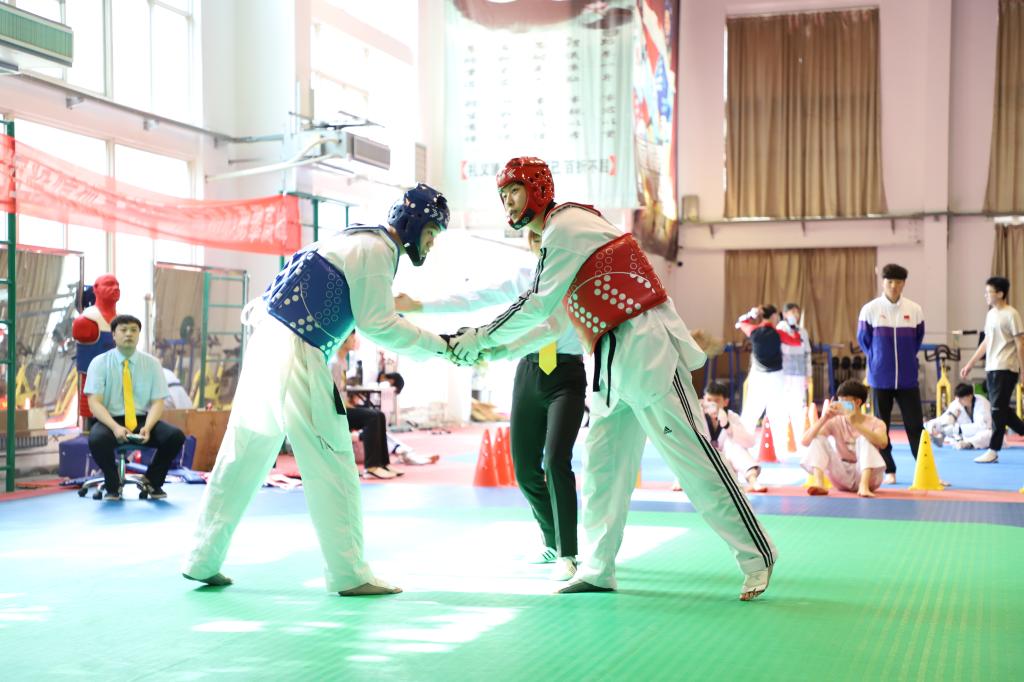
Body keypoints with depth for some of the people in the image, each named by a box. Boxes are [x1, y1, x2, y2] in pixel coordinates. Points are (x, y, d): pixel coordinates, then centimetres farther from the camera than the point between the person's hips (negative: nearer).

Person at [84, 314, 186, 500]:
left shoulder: (152, 363, 4)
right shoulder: (99, 363, -1)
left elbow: (158, 402, 0)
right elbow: (94, 403, -10)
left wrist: (147, 428, -21)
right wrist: (115, 427, -28)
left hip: (142, 420, 2)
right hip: (110, 421, -2)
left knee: (175, 436, -25)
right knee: (97, 439, -37)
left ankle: (152, 481, 2)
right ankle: (112, 485, -7)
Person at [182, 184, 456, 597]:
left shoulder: (360, 240, 21)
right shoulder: (376, 249, -8)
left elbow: (369, 316, 21)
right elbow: (379, 326, -10)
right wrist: (440, 345, -4)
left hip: (268, 342, 10)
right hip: (294, 354, -10)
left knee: (242, 458, 12)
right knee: (331, 463, -4)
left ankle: (203, 562, 19)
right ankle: (349, 575, 1)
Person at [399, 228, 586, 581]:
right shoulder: (524, 277, 8)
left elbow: (554, 325, -25)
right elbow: (472, 299, 5)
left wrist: (500, 350, -38)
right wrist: (418, 305, -3)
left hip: (566, 377, -5)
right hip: (529, 374, 5)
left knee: (556, 460, -21)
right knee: (525, 469, 6)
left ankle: (567, 555, -10)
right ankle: (553, 543, 29)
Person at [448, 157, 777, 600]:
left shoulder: (566, 226, -10)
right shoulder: (556, 237, 20)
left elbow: (542, 305, -12)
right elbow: (557, 319, 22)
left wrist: (484, 337, -4)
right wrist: (502, 348, 16)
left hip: (645, 351, -10)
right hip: (615, 363, 10)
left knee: (690, 456, -8)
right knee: (601, 464, 10)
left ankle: (757, 557, -1)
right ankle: (598, 569, 18)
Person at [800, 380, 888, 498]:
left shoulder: (875, 423, -6)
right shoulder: (835, 422, 1)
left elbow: (882, 443, -32)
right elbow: (805, 441, -11)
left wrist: (855, 424, -39)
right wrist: (823, 419, -22)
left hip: (867, 475, -3)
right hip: (843, 477, 3)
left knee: (864, 439, -26)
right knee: (818, 439, -14)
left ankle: (864, 486, -43)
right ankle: (819, 483, -35)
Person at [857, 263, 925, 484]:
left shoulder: (914, 310, -2)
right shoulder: (870, 309, -6)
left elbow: (918, 339, 13)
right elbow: (863, 339, 7)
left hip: (907, 379, 1)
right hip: (880, 378, 0)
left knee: (915, 425, 1)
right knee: (881, 427, 6)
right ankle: (889, 471, 16)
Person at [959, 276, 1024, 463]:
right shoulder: (990, 314, 13)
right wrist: (970, 364, 18)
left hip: (1005, 369, -8)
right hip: (991, 368, 8)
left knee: (998, 409, -5)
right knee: (1001, 409, 10)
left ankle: (993, 451, 0)